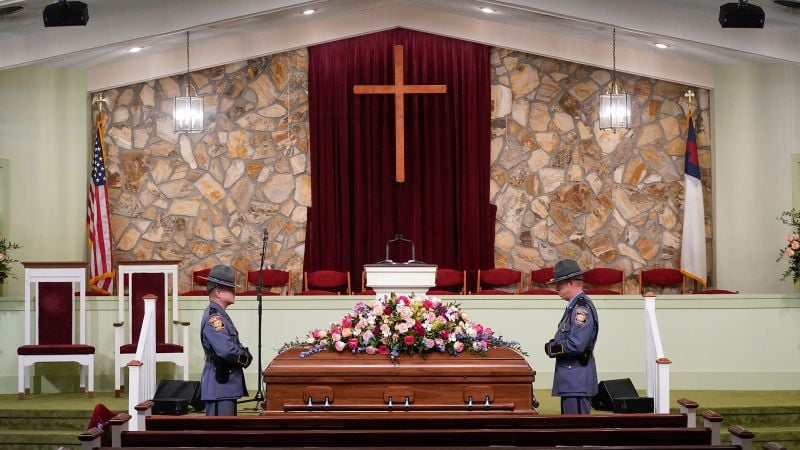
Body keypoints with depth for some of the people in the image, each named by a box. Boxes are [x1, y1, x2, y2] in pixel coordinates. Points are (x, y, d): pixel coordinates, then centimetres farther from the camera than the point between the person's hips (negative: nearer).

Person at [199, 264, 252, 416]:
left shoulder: (220, 315, 15)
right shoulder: (213, 318, -18)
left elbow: (234, 346, 20)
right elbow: (227, 351, -28)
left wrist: (243, 355, -1)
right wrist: (245, 358, -9)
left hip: (227, 385, 11)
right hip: (219, 386, -11)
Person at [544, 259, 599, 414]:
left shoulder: (582, 308, -17)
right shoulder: (574, 306, 15)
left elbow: (576, 345, -25)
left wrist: (551, 348, -10)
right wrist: (553, 346, 0)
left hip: (577, 381, -11)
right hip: (570, 380, 11)